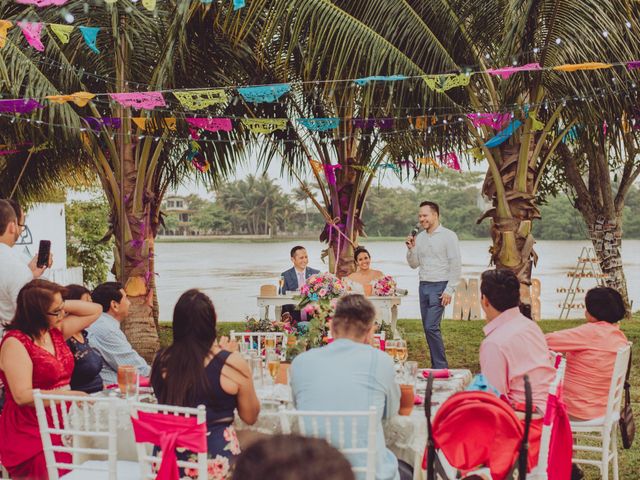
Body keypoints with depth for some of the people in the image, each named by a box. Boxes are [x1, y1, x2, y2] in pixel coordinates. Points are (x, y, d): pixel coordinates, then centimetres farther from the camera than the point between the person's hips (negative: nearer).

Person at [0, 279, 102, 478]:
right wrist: (66, 395, -25)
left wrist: (62, 305, 6)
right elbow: (22, 396, -17)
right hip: (30, 434, -6)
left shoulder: (56, 332, 11)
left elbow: (95, 310, 20)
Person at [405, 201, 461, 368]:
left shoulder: (448, 236, -5)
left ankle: (441, 366, -6)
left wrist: (449, 290, -14)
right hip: (423, 286, 6)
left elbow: (455, 265, -9)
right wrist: (411, 248, -2)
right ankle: (436, 366, 14)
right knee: (428, 328, 6)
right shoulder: (419, 237, 12)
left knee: (431, 327, -14)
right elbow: (414, 264, 16)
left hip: (439, 286, -6)